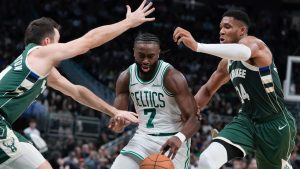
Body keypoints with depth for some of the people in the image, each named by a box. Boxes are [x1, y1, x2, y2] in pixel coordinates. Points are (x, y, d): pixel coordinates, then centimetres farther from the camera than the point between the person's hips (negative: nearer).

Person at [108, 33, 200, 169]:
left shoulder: (172, 77, -18)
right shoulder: (126, 78, -3)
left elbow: (194, 118, -20)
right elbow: (118, 115, 0)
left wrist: (179, 138, -42)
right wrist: (117, 123, -27)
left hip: (172, 140, -4)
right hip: (143, 138, 4)